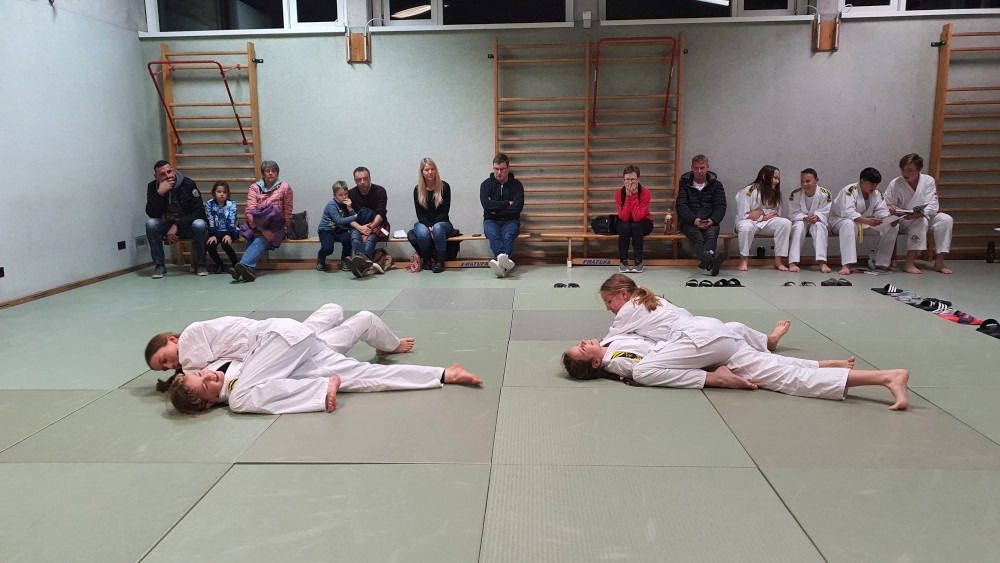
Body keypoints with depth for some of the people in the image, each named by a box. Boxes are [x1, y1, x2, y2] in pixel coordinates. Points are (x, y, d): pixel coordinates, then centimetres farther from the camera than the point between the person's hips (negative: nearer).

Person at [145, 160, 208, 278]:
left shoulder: (188, 184, -15)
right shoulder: (153, 187, -7)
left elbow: (199, 211, -19)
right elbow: (151, 214, -17)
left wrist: (177, 225, -28)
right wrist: (160, 193, -30)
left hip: (188, 225, -2)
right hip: (166, 226, 2)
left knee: (200, 225, -34)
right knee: (150, 224, -27)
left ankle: (200, 265, -15)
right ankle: (159, 266, -14)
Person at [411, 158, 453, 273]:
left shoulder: (444, 187, -4)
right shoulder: (417, 189, 1)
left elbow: (445, 211, -6)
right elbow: (419, 213, -2)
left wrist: (433, 226, -19)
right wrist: (429, 226, -19)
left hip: (441, 222, -1)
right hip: (423, 223, 1)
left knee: (438, 228, -37)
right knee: (422, 233, -34)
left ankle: (440, 261, -21)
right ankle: (426, 259, -5)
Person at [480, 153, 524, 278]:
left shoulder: (516, 184, 4)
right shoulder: (486, 184, 5)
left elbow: (517, 207, -7)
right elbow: (487, 204, -10)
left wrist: (497, 210, -7)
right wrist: (507, 204, -8)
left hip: (510, 221, 0)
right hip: (491, 221, 0)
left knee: (508, 236, -34)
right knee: (493, 235, -34)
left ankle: (501, 263, -58)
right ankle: (506, 261, -58)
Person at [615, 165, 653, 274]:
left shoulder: (645, 192, -21)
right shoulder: (619, 193, -15)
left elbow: (637, 217, -32)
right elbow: (624, 217, -26)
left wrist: (634, 195, -32)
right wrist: (628, 195, -30)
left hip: (643, 224, -1)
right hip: (625, 224, 1)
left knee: (635, 226, -33)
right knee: (624, 227, -32)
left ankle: (639, 262, -19)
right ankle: (623, 261, -18)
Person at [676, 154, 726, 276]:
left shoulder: (716, 184, 14)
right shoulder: (685, 183, 10)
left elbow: (720, 206, 6)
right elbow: (681, 206, -1)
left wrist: (712, 220, -16)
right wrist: (694, 220, -19)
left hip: (710, 222, 1)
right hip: (689, 222, -1)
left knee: (711, 234, -34)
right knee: (697, 237, -34)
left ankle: (705, 261, -63)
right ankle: (710, 262, -63)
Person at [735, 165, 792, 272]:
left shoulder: (775, 193, 6)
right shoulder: (748, 191, -15)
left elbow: (776, 214, 7)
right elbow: (743, 216, -16)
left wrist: (761, 213, -13)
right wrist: (765, 214, -14)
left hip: (766, 223, 6)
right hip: (748, 222, -5)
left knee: (786, 223, -20)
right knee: (746, 227, -41)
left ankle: (778, 261, -15)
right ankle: (744, 260, -17)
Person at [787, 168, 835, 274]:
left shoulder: (825, 194, -14)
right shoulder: (795, 194, -14)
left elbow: (824, 213, -12)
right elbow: (794, 213, -12)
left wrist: (817, 217, -34)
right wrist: (804, 218, -32)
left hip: (817, 221, 0)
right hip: (800, 220, 0)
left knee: (819, 226, -32)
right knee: (799, 226, -33)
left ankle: (822, 262, -37)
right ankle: (793, 262, -38)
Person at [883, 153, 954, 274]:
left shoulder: (928, 181, -8)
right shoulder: (895, 184, -12)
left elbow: (933, 206, -14)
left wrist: (920, 213, -36)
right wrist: (891, 208, -34)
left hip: (925, 216, 3)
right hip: (903, 221, -3)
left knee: (946, 219, -22)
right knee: (920, 222, -34)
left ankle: (939, 262, -16)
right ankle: (909, 263, -35)